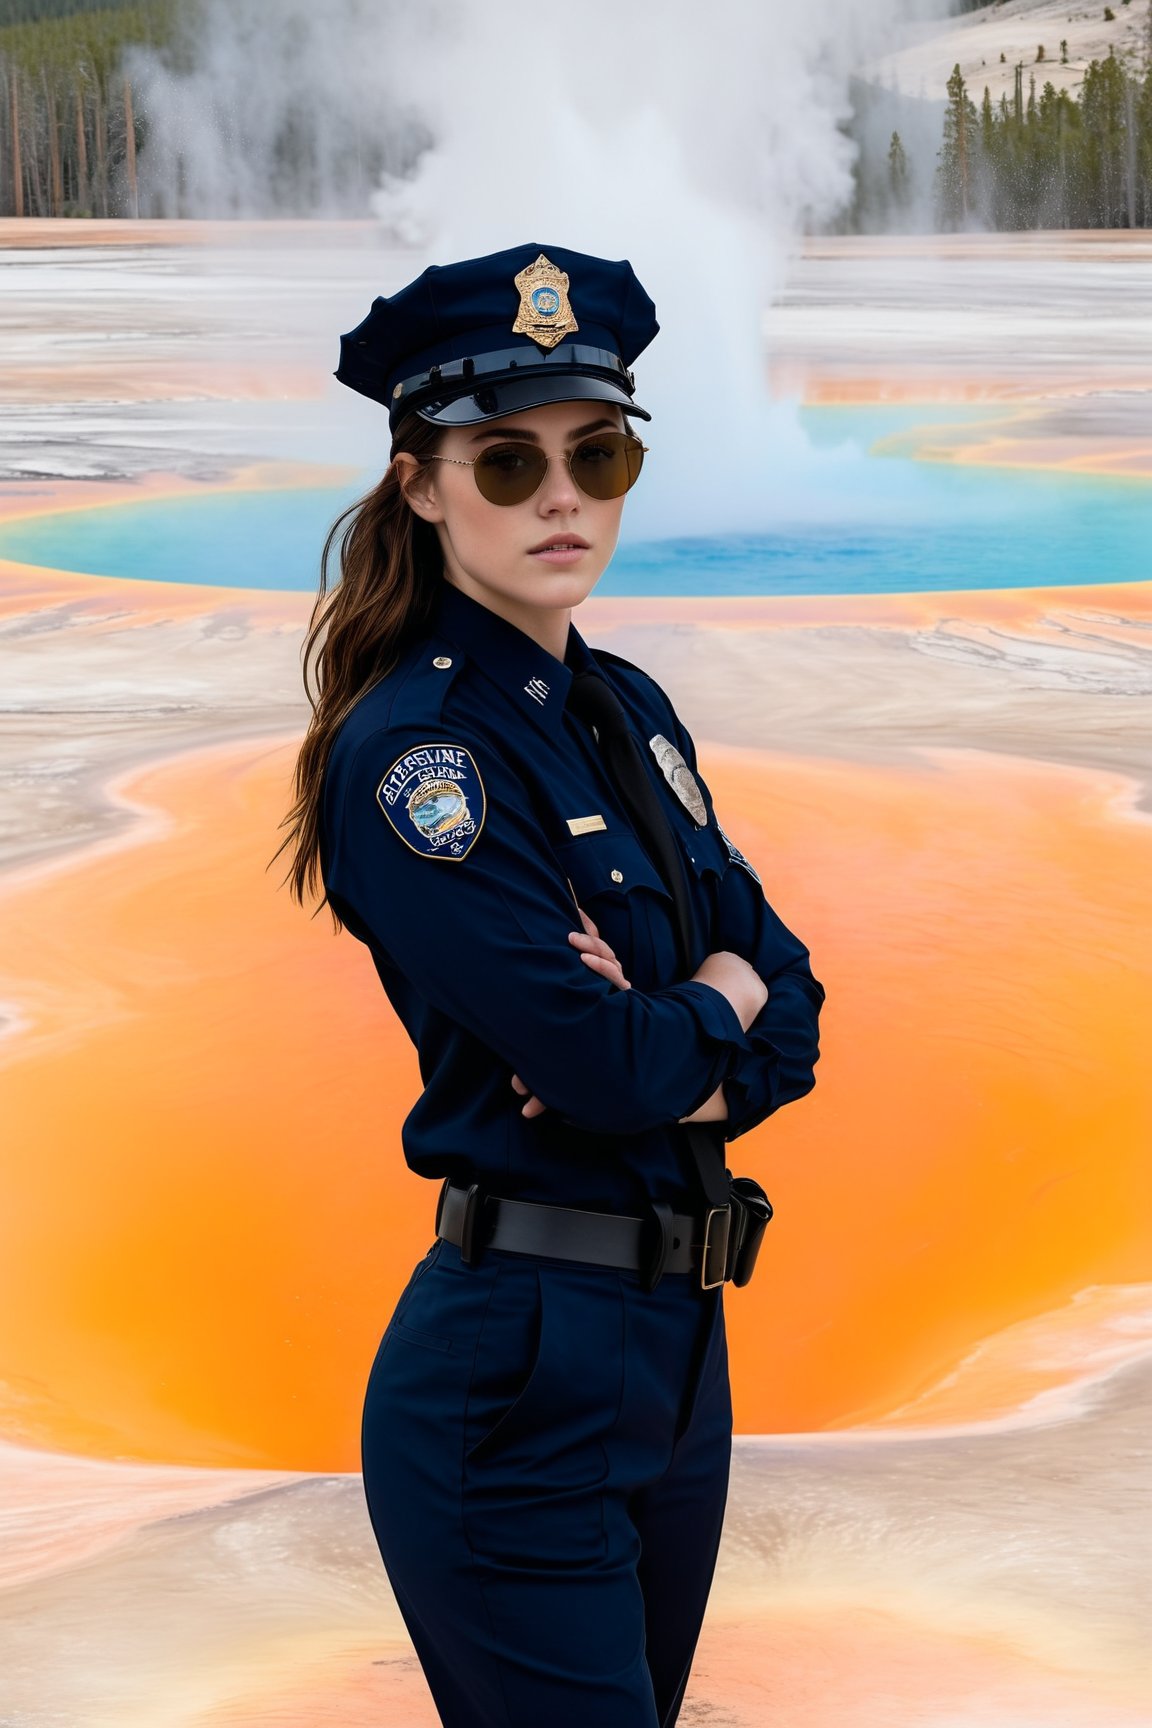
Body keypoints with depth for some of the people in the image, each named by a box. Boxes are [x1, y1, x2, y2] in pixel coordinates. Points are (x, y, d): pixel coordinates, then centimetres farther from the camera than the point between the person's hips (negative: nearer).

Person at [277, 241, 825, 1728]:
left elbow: (790, 1016, 6)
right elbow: (613, 1062, -22)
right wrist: (724, 999, -2)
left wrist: (659, 1055, -14)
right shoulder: (407, 749, -16)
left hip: (678, 1335, 8)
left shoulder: (628, 710, 9)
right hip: (517, 1369, -8)